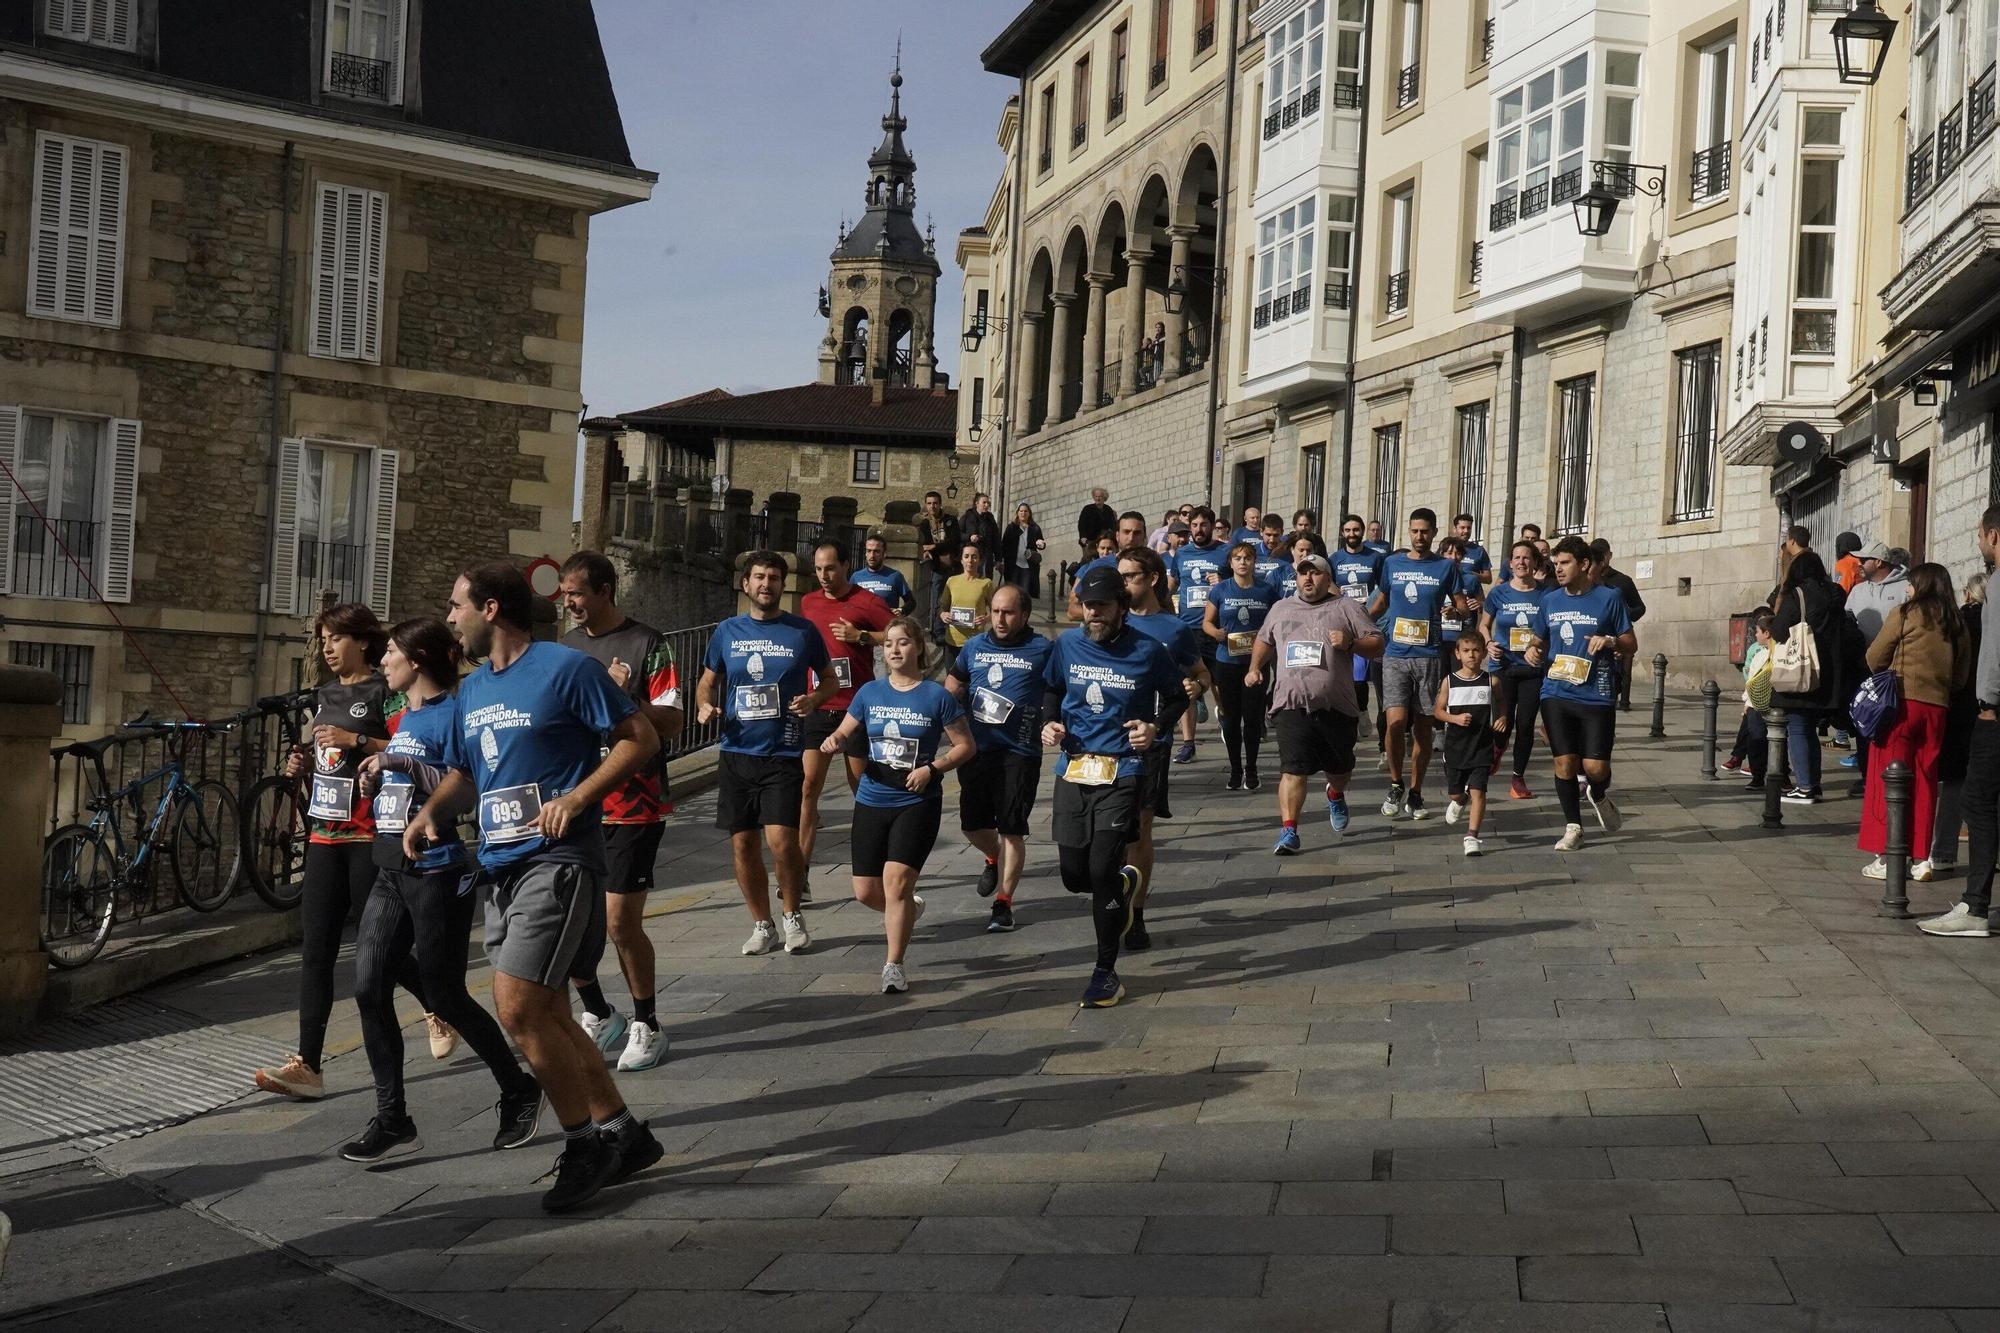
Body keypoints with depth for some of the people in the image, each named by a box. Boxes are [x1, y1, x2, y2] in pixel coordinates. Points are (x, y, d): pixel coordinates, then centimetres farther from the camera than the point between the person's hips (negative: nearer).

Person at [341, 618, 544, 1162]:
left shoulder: (451, 714, -11)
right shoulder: (401, 719, 15)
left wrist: (405, 764, -22)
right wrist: (373, 781, 4)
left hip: (438, 872, -8)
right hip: (392, 872, 8)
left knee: (445, 996, 0)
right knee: (369, 990, 0)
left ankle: (519, 1091, 20)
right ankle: (393, 1121, 7)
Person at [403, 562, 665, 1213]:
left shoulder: (566, 668, -8)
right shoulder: (471, 689, 16)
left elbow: (641, 737, -9)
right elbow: (463, 772, 26)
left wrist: (577, 797, -19)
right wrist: (431, 812, 5)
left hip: (556, 859, -9)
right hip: (500, 866, 9)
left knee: (518, 1010, -15)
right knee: (547, 1017, 10)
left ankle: (584, 1142, 0)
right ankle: (621, 1132, 21)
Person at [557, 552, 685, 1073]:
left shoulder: (647, 644, -7)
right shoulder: (565, 646, 11)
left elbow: (672, 722, -12)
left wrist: (621, 699, -24)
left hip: (632, 808, -6)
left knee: (620, 922, -7)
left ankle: (647, 1026, 10)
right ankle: (598, 1015, 25)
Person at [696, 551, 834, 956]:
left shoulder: (802, 630, 2)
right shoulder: (727, 631, 8)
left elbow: (830, 679, 12)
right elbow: (707, 681, 18)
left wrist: (813, 699, -9)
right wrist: (704, 706, -3)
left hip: (783, 753, -3)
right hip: (736, 752, 3)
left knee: (780, 838, -15)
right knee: (742, 842, 5)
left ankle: (792, 915, 8)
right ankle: (762, 925, 20)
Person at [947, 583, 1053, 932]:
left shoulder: (1041, 650, -3)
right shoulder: (975, 646, 10)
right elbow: (954, 678, 26)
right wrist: (952, 698, 6)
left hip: (1019, 752, -4)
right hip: (976, 749, 4)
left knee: (1011, 830, -2)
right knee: (973, 823, 9)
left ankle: (1003, 902, 6)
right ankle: (995, 859, 42)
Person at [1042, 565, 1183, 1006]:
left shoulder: (1147, 652, -6)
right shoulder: (1067, 645, 4)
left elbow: (1177, 694, 9)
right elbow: (1052, 690, 21)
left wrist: (1155, 729, -7)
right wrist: (1049, 723, 2)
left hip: (1121, 774, -4)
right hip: (1073, 770, 4)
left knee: (1101, 871, -11)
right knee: (1074, 875, 5)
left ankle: (1106, 972, 3)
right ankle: (1124, 882, 41)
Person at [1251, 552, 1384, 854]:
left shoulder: (1347, 608, 5)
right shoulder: (1281, 609, 16)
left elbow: (1377, 646, 2)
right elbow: (1263, 641, 32)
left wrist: (1350, 643, -15)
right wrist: (1254, 668, 16)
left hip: (1336, 706, 0)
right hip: (1292, 704, 0)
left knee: (1339, 766, 17)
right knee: (1293, 769, -11)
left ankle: (1336, 795, 51)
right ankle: (1288, 832, -12)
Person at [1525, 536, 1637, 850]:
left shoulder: (1609, 598, -2)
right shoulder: (1550, 600, 9)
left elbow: (1632, 644, 3)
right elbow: (1540, 639, 22)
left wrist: (1610, 641, -17)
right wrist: (1532, 650, -1)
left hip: (1597, 696, -3)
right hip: (1557, 694, 3)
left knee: (1595, 767, -5)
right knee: (1564, 763, 0)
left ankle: (1598, 796, 31)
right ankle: (1573, 827, 15)